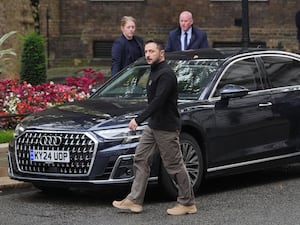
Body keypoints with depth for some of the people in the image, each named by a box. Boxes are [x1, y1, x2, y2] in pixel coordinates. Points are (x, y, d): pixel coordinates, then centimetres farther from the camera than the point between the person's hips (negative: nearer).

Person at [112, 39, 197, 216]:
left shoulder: (166, 74, -18)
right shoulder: (155, 72, 14)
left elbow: (158, 101, -28)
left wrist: (138, 120, -32)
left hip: (167, 128, -10)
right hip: (153, 126, 10)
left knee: (175, 165, -3)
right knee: (141, 159, 6)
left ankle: (188, 203, 6)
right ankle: (135, 201, 9)